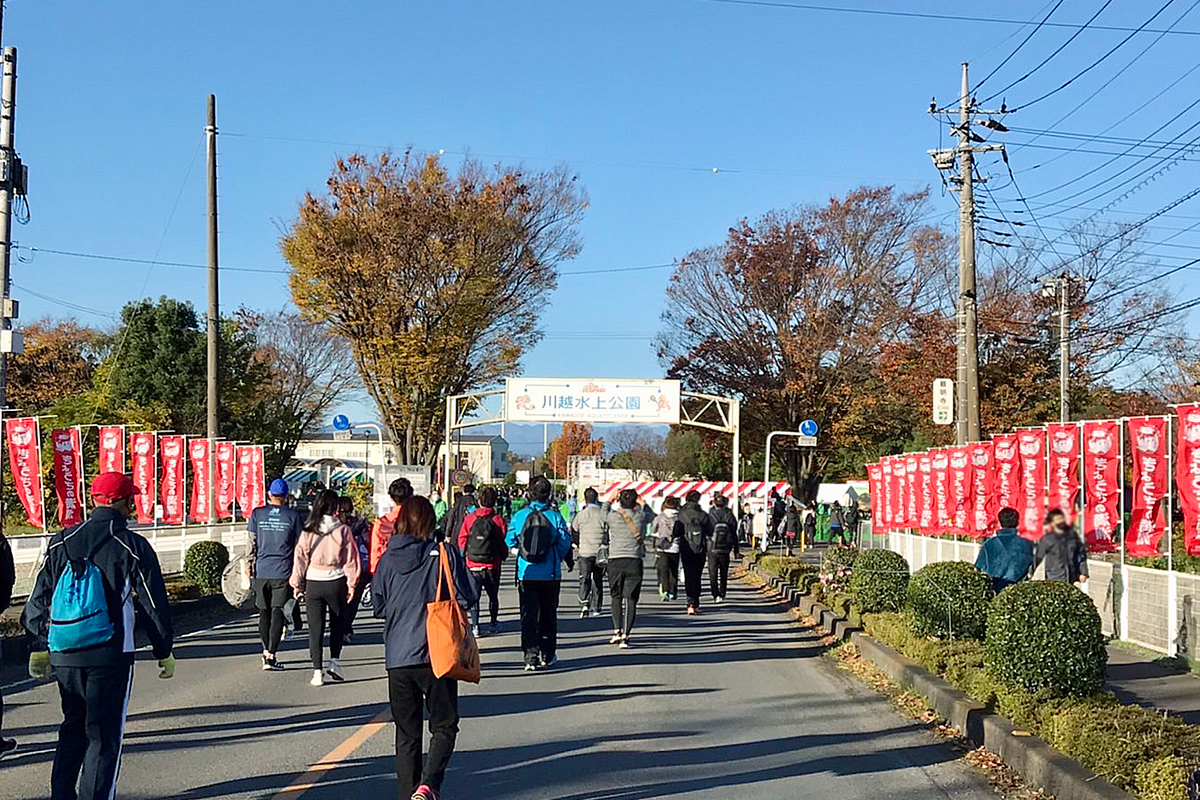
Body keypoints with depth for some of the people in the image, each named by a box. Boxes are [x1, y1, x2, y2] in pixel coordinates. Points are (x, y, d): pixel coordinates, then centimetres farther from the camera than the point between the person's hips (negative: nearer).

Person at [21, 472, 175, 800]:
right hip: (109, 656, -5)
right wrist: (165, 651, 7)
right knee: (105, 735, 3)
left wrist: (39, 648, 19)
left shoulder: (61, 543, 6)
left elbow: (38, 601, 11)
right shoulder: (132, 547, -7)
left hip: (63, 656, 5)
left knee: (73, 727, 20)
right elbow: (153, 604, -3)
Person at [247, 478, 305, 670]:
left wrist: (249, 568, 12)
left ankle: (266, 651, 25)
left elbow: (251, 544, 4)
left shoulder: (257, 514, 4)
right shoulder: (293, 516, -1)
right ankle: (271, 656, -8)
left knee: (264, 612, 15)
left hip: (261, 572, 2)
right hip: (283, 572, -2)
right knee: (278, 613, -2)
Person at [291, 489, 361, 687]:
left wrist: (297, 584, 11)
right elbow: (351, 559, -3)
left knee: (315, 628, 6)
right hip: (336, 581, -1)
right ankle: (334, 661, 7)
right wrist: (352, 583, 6)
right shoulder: (343, 530, -6)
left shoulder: (308, 531, -2)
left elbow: (300, 557, 2)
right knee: (338, 623, 18)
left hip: (313, 582, 1)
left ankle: (317, 670, 4)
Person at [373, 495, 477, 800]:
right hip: (436, 655, -3)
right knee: (444, 726, 8)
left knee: (406, 734, 13)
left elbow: (378, 606, 9)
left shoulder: (387, 559, 2)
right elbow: (466, 598, -6)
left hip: (397, 658, 3)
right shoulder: (444, 554, -8)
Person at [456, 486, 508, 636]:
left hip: (473, 564, 0)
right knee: (493, 595, 18)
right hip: (492, 565, 0)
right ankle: (494, 623, 27)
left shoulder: (470, 518, -4)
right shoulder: (498, 519, -7)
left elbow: (461, 540, -2)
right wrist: (502, 556, 17)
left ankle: (475, 625, -1)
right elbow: (504, 541, -1)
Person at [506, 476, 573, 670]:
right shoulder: (555, 516, -7)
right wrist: (568, 560, 15)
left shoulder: (519, 516, -3)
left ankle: (531, 656, -7)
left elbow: (510, 540, 5)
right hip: (550, 574, 0)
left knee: (528, 615, 3)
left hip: (526, 574, 0)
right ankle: (548, 655, 21)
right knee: (548, 615, 14)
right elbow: (565, 543, -5)